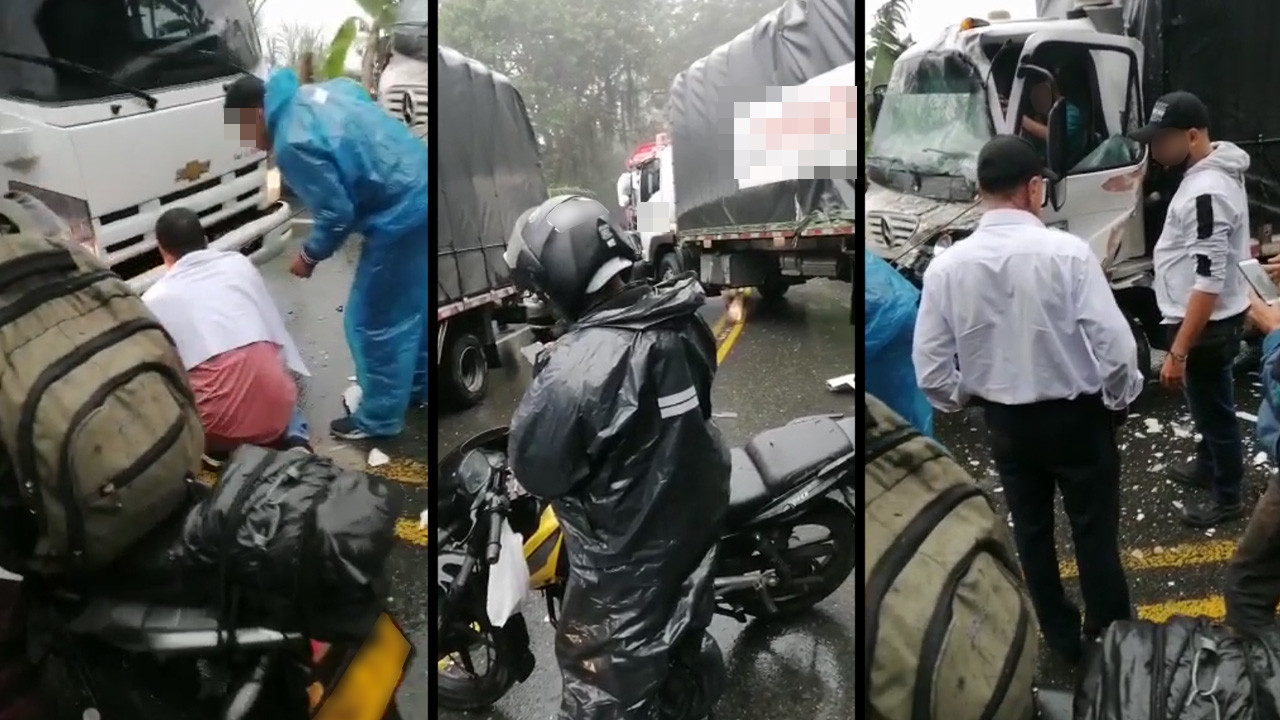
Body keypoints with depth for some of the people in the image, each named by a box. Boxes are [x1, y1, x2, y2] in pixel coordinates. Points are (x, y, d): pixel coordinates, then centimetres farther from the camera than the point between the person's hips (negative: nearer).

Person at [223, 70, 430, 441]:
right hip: (421, 190, 10)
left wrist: (310, 256, 1)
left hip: (400, 213, -10)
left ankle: (379, 418, 17)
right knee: (414, 303, 24)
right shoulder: (317, 91, 10)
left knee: (373, 321, 4)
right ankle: (415, 385, 40)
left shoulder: (293, 144, -17)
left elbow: (336, 213, -17)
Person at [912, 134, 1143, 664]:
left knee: (1032, 535, 19)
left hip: (1004, 421, 3)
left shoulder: (946, 266, -11)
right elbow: (1114, 343, -19)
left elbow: (929, 368, -8)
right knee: (1095, 533, 15)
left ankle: (1063, 639, 35)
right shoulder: (1067, 252, -20)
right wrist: (1121, 400, 0)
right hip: (1076, 415, -2)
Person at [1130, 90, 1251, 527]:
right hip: (1207, 318, 10)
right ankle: (1208, 467, 47)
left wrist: (1178, 352, -29)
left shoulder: (1206, 193, -29)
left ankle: (1228, 498, 25)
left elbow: (1208, 283, -31)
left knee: (1214, 409, 7)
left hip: (1207, 324, -10)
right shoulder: (1212, 173, 4)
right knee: (1206, 403, 27)